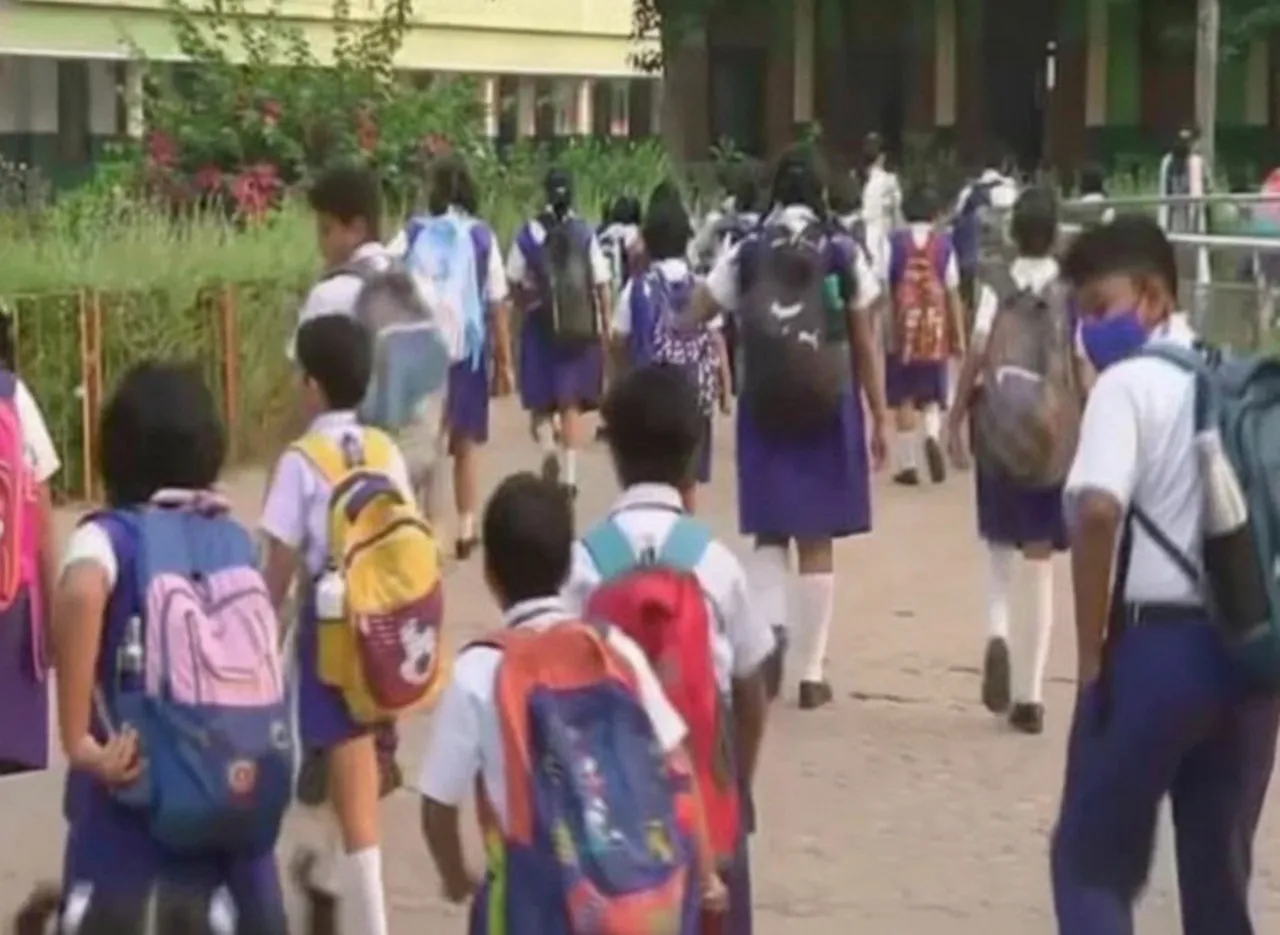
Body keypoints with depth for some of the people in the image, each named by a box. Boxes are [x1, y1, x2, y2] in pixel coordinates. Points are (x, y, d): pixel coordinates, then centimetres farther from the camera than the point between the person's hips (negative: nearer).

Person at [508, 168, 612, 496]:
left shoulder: (529, 233, -3)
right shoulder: (586, 233, -2)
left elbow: (513, 281, -4)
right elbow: (602, 284, -3)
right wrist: (606, 327, 3)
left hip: (541, 326, -1)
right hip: (580, 327, 1)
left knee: (540, 400, 12)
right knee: (571, 402, 8)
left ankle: (548, 445, -16)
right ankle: (569, 472, 3)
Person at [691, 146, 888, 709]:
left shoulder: (745, 256, 1)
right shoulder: (843, 258, -2)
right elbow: (865, 348, -1)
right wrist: (879, 418, 5)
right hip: (828, 408, -1)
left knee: (771, 533, 12)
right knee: (816, 541, 4)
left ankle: (768, 630, -13)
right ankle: (812, 672, 8)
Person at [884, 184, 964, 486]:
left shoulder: (895, 242, -2)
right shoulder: (945, 243, 0)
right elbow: (953, 293, -1)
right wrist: (958, 336, 5)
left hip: (903, 328, -1)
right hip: (935, 328, 1)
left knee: (904, 398, 8)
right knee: (932, 395, 15)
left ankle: (908, 465, 8)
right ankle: (933, 436, -15)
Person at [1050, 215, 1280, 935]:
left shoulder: (1129, 383, -7)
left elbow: (1099, 512, -21)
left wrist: (1091, 652, -12)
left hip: (1157, 645, -6)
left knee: (1093, 860, 7)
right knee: (1221, 872, 15)